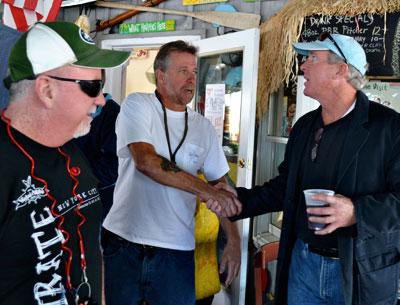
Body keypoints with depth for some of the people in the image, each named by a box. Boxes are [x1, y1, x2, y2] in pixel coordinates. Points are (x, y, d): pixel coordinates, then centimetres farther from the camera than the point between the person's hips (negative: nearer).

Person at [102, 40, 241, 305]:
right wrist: (205, 190, -21)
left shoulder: (204, 127, 8)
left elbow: (221, 183, 11)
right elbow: (145, 161, -19)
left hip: (177, 250, 3)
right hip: (123, 242, -2)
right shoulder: (138, 106, -3)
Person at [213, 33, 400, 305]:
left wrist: (357, 212, -28)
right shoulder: (305, 126, 9)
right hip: (303, 262, 5)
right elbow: (285, 188, 14)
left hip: (362, 273, -5)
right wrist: (239, 200, 4)